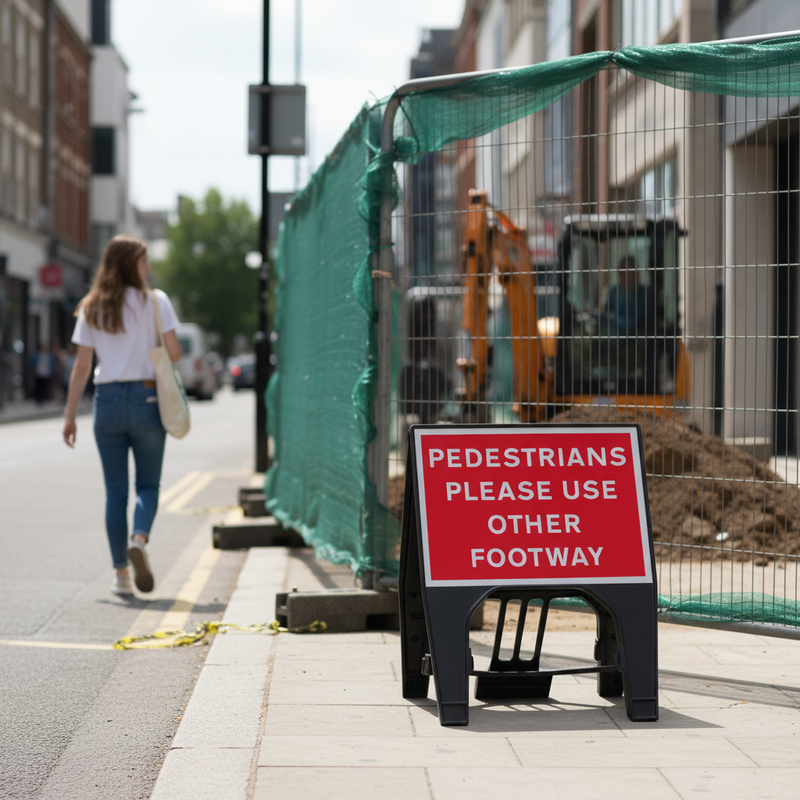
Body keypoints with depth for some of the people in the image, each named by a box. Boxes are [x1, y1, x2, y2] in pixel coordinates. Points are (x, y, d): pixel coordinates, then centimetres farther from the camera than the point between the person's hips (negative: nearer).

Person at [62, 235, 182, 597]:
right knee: (148, 485, 9)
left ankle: (121, 574, 6)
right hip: (146, 399, -2)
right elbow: (173, 353, -8)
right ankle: (139, 539, -20)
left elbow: (81, 367, 2)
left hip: (107, 401, 2)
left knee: (115, 490, 8)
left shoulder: (91, 309, 5)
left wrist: (69, 415, 6)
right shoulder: (155, 301, -3)